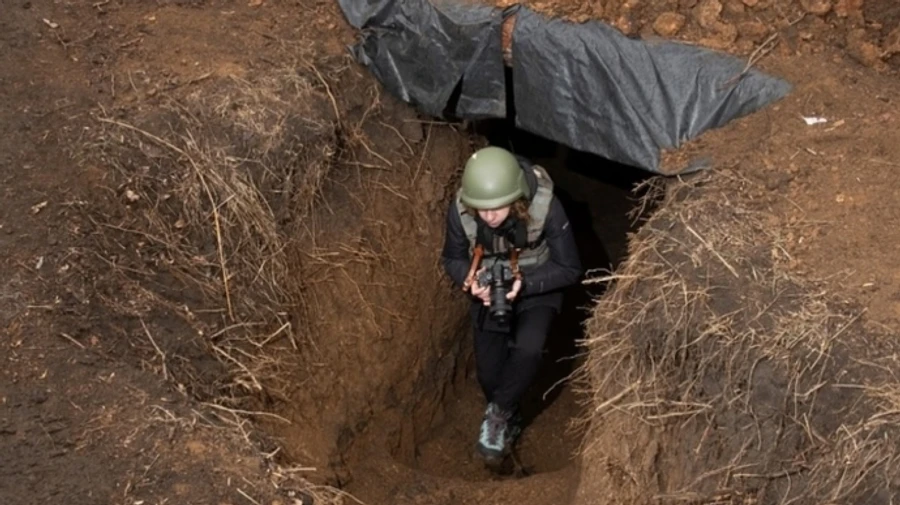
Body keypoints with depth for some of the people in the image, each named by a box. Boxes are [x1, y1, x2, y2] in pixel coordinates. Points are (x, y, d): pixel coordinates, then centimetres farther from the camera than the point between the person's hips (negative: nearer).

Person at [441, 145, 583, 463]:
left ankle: (498, 414, -3)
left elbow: (570, 269, -20)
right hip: (488, 293, 2)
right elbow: (452, 259, -7)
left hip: (537, 291, -2)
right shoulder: (460, 211, -27)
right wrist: (470, 279, -29)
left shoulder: (545, 209, -33)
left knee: (528, 348, -29)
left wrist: (524, 282, -35)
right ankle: (509, 422, 36)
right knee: (488, 372, 4)